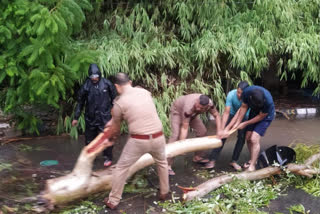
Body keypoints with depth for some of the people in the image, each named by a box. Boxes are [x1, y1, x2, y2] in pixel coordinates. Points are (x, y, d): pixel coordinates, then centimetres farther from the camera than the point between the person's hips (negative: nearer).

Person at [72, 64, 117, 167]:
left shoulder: (106, 84, -5)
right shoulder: (86, 86, -2)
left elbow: (114, 98, 6)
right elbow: (80, 102, 6)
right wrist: (76, 118, 8)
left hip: (105, 117, -2)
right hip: (90, 117, 2)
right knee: (89, 137, 11)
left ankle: (108, 158, 12)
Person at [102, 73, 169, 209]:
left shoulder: (119, 103, -5)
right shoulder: (145, 92, 9)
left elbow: (116, 129, 8)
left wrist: (109, 136, 33)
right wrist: (112, 121, 32)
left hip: (138, 141, -4)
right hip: (158, 138, 4)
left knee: (121, 168, 15)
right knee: (162, 162, 32)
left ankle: (113, 201, 22)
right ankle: (164, 193, 43)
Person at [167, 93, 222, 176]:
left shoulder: (209, 104, -30)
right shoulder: (189, 107, -44)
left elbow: (216, 115, -12)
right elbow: (184, 128, -41)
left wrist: (219, 131, -24)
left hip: (192, 114, 6)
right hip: (177, 111, -6)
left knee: (202, 132, 2)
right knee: (176, 135, -22)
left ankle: (197, 157, 21)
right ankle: (168, 165, -24)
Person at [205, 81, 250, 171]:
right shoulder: (231, 94, -33)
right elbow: (226, 112, -32)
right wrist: (222, 129, -37)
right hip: (232, 114, 0)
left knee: (242, 137, -6)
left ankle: (234, 161, 8)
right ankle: (212, 160, -11)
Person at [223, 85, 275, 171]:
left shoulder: (268, 101, -39)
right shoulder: (247, 92, -29)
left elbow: (261, 116, -21)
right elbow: (244, 107, -10)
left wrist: (245, 124, -13)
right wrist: (237, 123, -7)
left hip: (265, 116, -5)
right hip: (254, 113, 5)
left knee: (254, 139, -15)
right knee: (248, 138, 5)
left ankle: (252, 166, -7)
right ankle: (252, 160, 27)